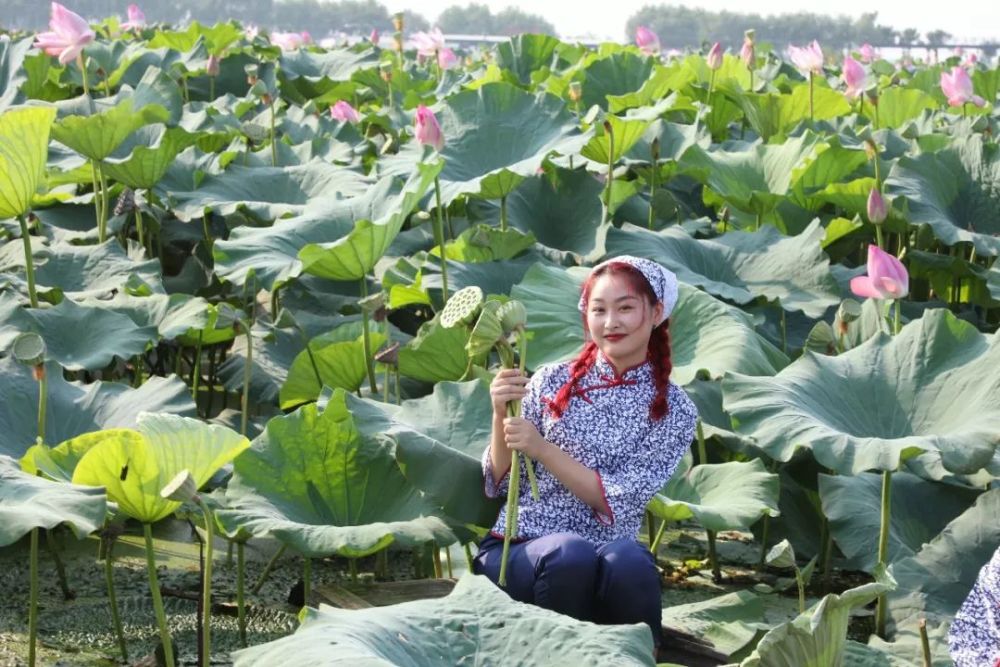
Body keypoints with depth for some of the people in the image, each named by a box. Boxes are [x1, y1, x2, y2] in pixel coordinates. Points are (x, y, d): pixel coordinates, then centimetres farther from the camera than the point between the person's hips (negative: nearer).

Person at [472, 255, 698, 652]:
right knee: (571, 554, -35)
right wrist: (501, 415, -14)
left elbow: (617, 504, -9)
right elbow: (499, 483, 4)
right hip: (518, 549, 0)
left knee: (627, 561, -36)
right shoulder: (552, 381, 4)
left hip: (606, 552, 0)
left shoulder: (674, 411, 2)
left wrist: (541, 448, -18)